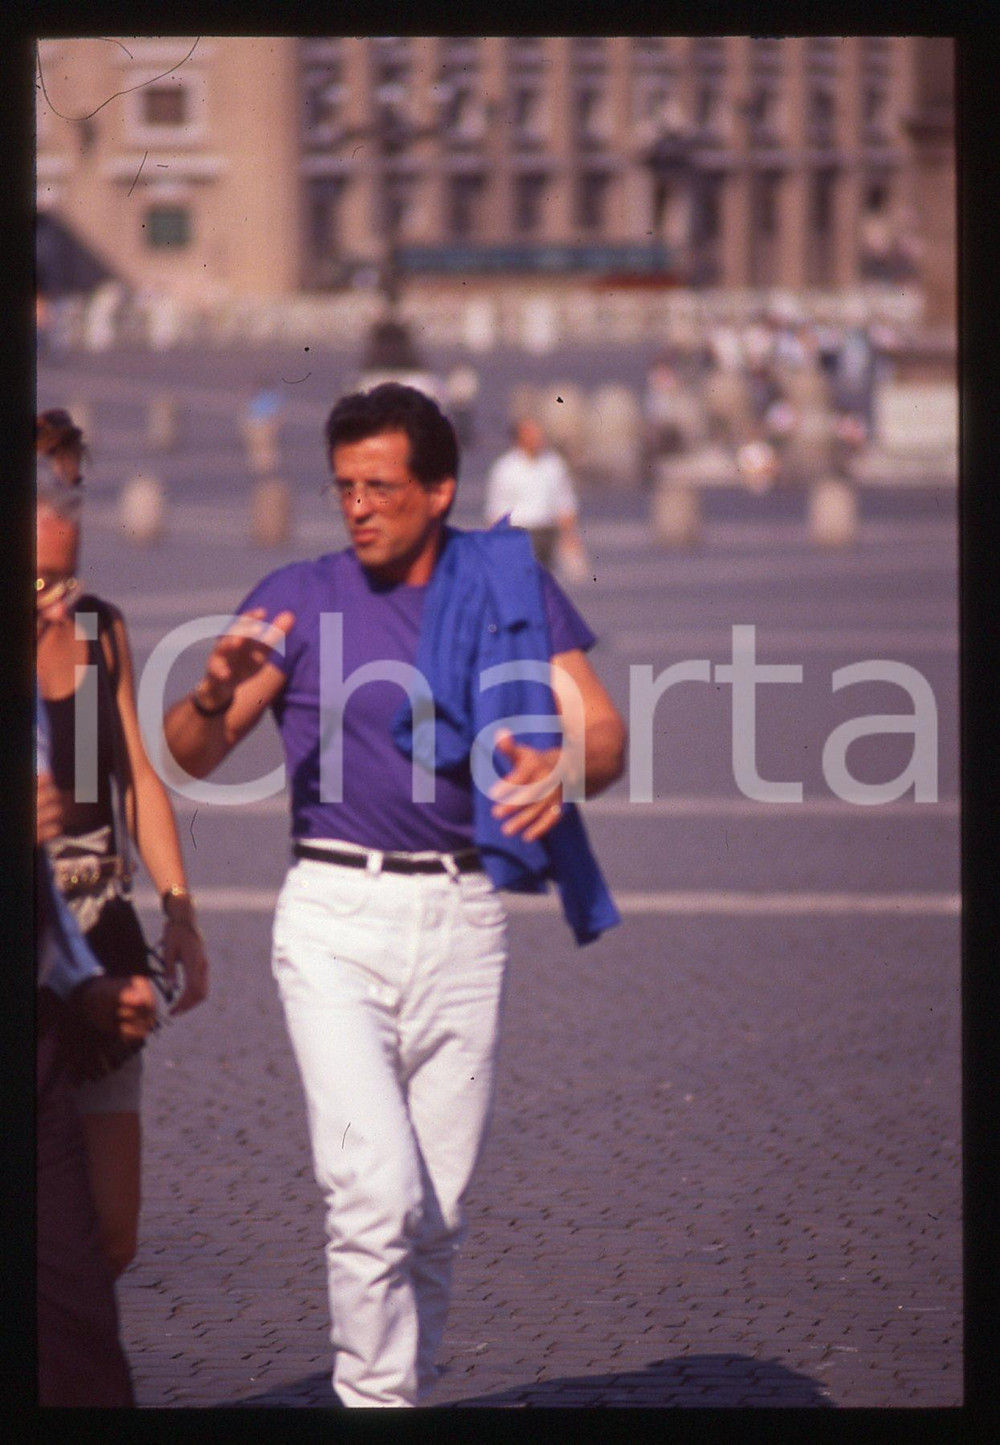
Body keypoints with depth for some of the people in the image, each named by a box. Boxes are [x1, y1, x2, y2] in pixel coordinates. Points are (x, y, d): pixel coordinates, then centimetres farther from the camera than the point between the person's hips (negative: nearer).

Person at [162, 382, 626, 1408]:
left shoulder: (509, 586, 7)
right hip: (335, 916, -2)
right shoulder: (301, 599, 4)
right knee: (376, 1187, -16)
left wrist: (560, 767, -25)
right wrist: (217, 689, -25)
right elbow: (192, 755, -2)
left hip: (463, 924, 2)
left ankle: (405, 1385, 20)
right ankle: (375, 1400, -8)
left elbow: (605, 735, -1)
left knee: (438, 1208, 5)